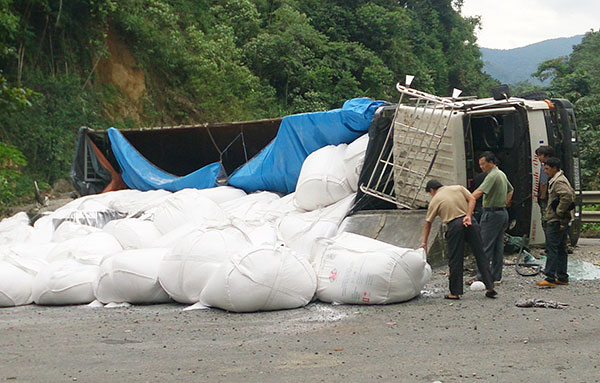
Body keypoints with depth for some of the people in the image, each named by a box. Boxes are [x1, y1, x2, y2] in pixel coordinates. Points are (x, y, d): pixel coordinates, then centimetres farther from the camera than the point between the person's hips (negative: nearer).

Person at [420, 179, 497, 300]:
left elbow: (428, 224, 14)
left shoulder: (435, 201, 11)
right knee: (480, 256, 7)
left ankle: (455, 292, 6)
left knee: (455, 260, 4)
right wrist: (468, 216, -4)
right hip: (471, 223, 3)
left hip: (454, 226, -3)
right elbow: (472, 199, 4)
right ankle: (490, 287, 8)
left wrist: (424, 243, 20)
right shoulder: (458, 188, 18)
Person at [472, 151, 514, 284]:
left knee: (485, 247, -8)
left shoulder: (492, 176, -17)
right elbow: (511, 189, 31)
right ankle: (496, 276, 13)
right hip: (503, 212, 10)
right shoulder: (502, 174, 15)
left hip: (492, 213, -10)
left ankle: (481, 277, -8)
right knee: (498, 246, 10)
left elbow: (479, 192, -28)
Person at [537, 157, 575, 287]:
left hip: (556, 221, -11)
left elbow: (567, 196, -32)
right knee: (561, 249, 13)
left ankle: (550, 278, -11)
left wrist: (559, 211, -22)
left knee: (552, 248, -10)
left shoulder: (558, 181, -15)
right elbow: (572, 194, 28)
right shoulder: (559, 179, 18)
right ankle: (562, 277, 17)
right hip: (562, 221, 11)